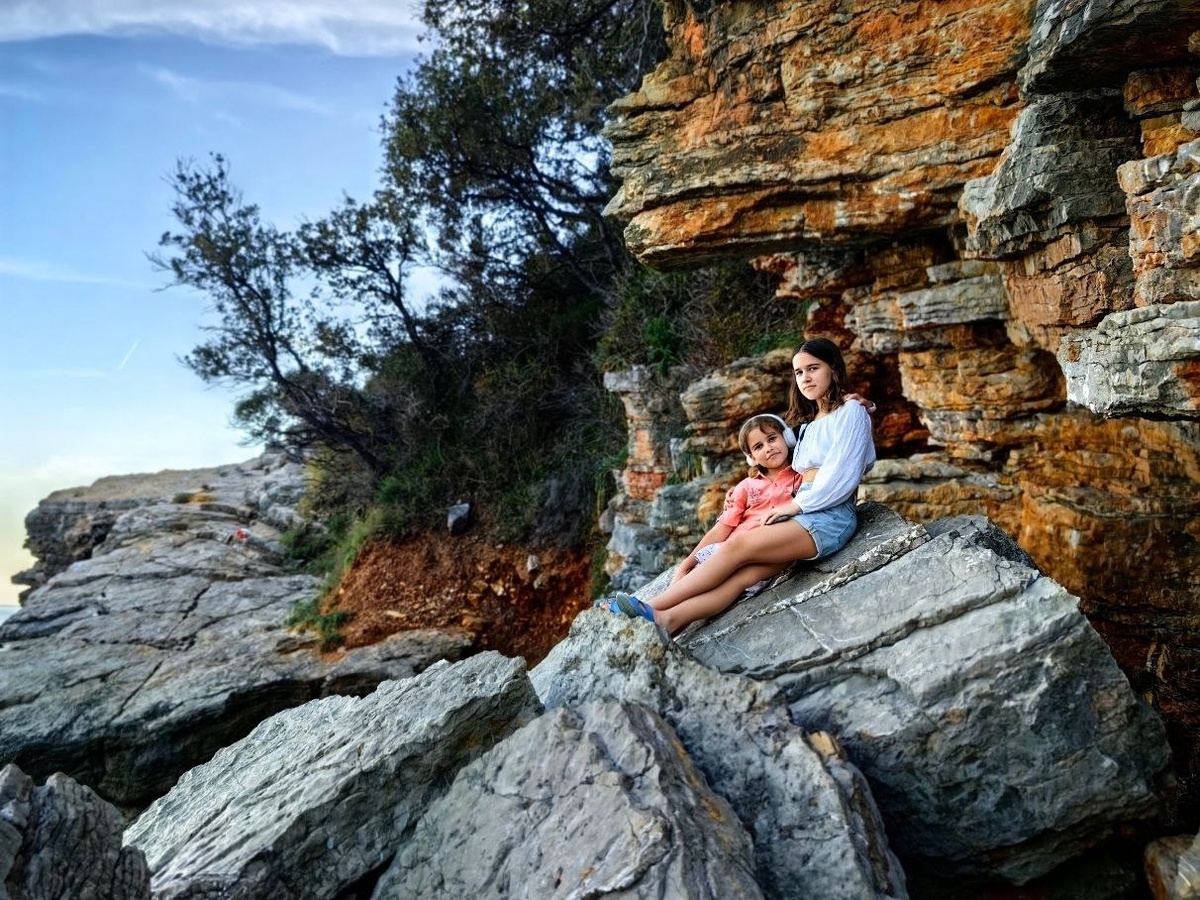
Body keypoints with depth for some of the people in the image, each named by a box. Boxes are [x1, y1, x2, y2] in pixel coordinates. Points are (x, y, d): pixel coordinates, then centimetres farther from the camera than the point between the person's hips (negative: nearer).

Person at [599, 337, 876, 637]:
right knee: (741, 575, -18)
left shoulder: (850, 412, 4)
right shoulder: (807, 424, 28)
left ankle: (653, 608, -25)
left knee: (738, 544, -24)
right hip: (801, 515, 7)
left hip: (831, 516, -6)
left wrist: (791, 506, -7)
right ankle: (664, 621, -37)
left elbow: (840, 476, -8)